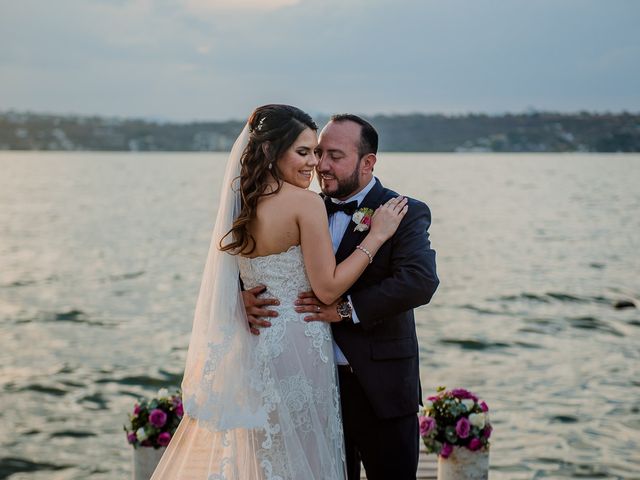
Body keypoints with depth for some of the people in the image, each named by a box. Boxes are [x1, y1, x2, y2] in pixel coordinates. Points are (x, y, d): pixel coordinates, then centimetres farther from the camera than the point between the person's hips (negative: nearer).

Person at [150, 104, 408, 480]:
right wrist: (376, 235, -11)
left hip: (255, 347, 8)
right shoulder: (306, 202, -16)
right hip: (298, 348, -7)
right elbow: (327, 288, -15)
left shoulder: (244, 205, 7)